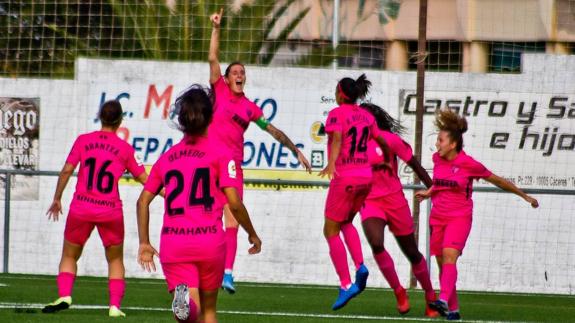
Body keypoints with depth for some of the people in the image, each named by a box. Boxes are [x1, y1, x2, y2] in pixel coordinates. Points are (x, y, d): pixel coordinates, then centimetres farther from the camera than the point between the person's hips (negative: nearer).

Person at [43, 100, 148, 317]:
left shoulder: (83, 141, 1)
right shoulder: (125, 149, 1)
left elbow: (67, 170, -3)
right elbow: (143, 178, 8)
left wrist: (57, 199, 8)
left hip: (81, 209, 0)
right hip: (111, 212, 0)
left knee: (69, 256, 16)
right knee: (115, 259, 18)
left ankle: (64, 295, -6)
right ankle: (115, 305, 7)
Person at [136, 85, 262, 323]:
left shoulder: (166, 157, 13)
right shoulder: (219, 153, 1)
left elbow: (143, 201, 8)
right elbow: (234, 203, -6)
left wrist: (144, 243, 15)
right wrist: (252, 234, 9)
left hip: (172, 244, 1)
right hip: (209, 240, -1)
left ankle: (183, 296, -42)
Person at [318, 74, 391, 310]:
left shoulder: (337, 114, -8)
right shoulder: (366, 116, 11)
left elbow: (337, 139, -26)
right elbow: (382, 142, 22)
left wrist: (331, 164, -41)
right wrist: (388, 161, 41)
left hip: (345, 178, -7)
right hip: (365, 177, 7)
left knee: (331, 231, 4)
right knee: (346, 222, 27)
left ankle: (346, 285, -3)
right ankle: (360, 266, 5)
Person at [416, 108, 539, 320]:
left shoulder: (468, 164, -11)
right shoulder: (437, 159, 4)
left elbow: (497, 181, 1)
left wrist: (524, 196, 8)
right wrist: (428, 192, 7)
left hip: (459, 217, -6)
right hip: (438, 217, 6)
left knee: (449, 256, -25)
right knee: (442, 263, 5)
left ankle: (444, 300, -40)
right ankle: (453, 309, 14)